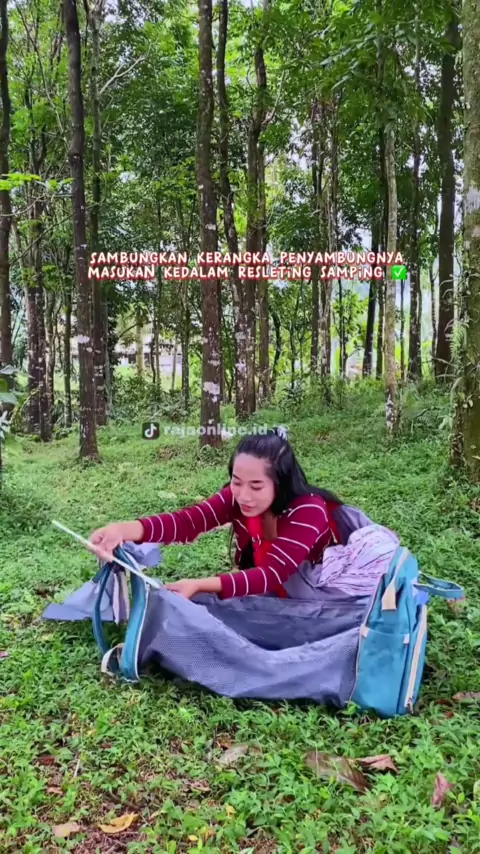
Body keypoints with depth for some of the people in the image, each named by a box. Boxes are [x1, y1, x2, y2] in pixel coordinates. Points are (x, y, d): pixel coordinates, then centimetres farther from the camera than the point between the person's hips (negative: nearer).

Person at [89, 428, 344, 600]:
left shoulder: (309, 512, -28)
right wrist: (127, 529, -46)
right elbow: (188, 520, -28)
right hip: (264, 598, 5)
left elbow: (273, 575, -35)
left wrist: (199, 586, -46)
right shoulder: (237, 496, -16)